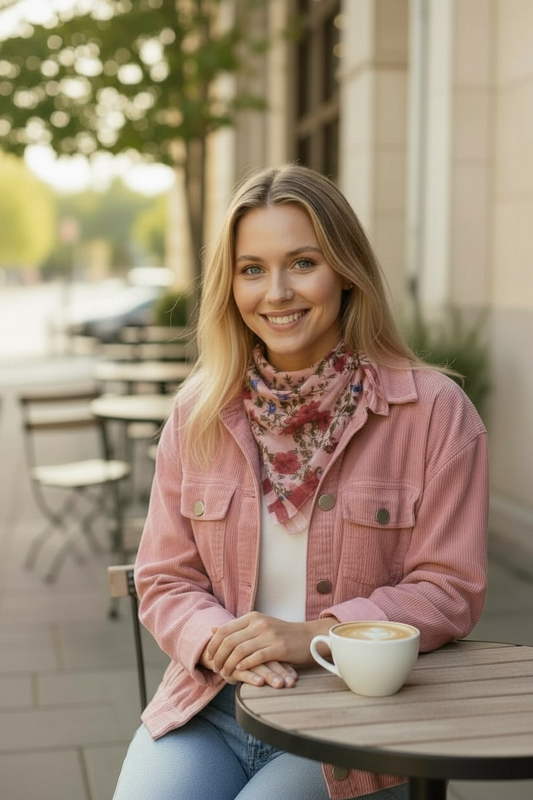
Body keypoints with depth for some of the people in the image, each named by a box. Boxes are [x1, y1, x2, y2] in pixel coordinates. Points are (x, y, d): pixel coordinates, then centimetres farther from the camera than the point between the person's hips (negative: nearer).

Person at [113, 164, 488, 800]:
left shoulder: (434, 410, -5)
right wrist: (220, 641, -14)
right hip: (209, 705, 3)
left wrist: (311, 636, -19)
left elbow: (448, 589, -6)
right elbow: (164, 578, 8)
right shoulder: (199, 412, 5)